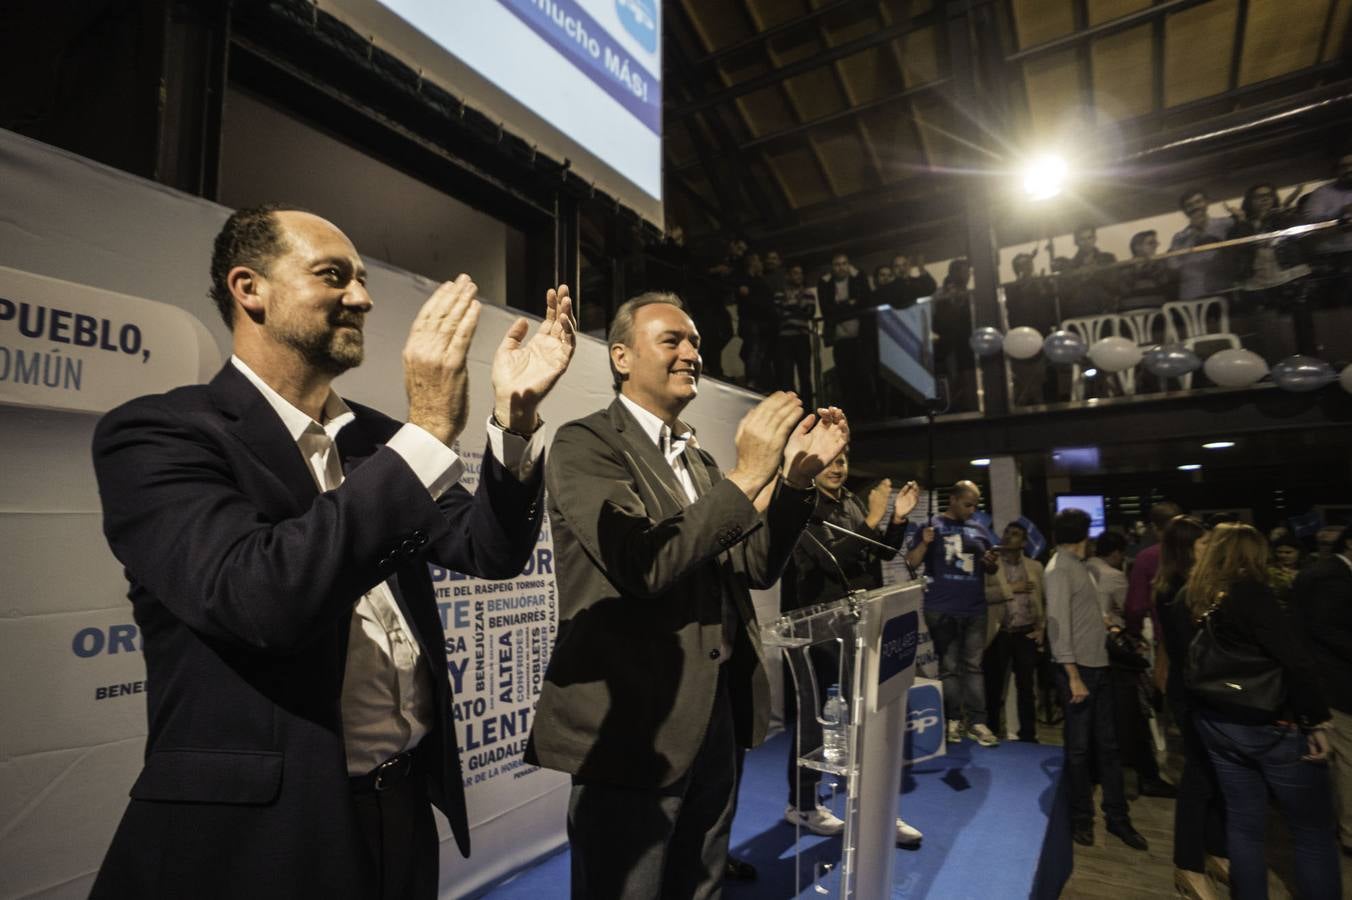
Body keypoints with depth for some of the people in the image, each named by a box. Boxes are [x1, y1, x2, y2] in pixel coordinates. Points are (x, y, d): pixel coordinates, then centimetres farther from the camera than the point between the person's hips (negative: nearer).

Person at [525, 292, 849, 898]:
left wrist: (795, 477, -5)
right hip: (634, 725, -7)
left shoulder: (699, 459, 12)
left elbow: (755, 568, 7)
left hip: (716, 721, 7)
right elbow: (646, 566, -23)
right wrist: (746, 476, -23)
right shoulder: (584, 444, -11)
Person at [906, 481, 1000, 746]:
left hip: (975, 610, 4)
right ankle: (952, 720, 12)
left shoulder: (979, 531, 12)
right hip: (942, 610, -4)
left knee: (973, 666, 6)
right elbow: (911, 562, -4)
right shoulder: (932, 527, -1)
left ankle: (977, 722, 10)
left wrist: (992, 563, -5)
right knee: (949, 667, 4)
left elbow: (991, 569, 19)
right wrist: (925, 543, -22)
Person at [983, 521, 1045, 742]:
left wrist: (1041, 628, 1)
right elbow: (982, 594, -13)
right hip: (999, 635, -2)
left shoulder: (1035, 567, 12)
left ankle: (1028, 735, 19)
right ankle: (992, 732, 18)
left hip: (1026, 634, 2)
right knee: (993, 686, 4)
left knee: (1026, 687, 8)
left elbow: (1043, 601, 12)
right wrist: (1012, 589, -14)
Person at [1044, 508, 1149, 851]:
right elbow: (1058, 624, -19)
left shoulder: (1077, 565, 11)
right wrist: (1073, 677, -20)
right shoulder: (1059, 569, -15)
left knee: (1108, 744, 15)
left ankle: (1116, 816, 28)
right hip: (1079, 668, -8)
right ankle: (1081, 818, 22)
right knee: (1079, 747, 6)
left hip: (1098, 665, 8)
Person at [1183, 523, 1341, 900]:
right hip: (1271, 726, -6)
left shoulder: (1196, 599, 4)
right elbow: (1297, 661, -21)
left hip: (1218, 724, 6)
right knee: (1313, 832, 9)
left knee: (1244, 823, 14)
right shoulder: (1249, 593, -16)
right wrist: (1316, 722, -13)